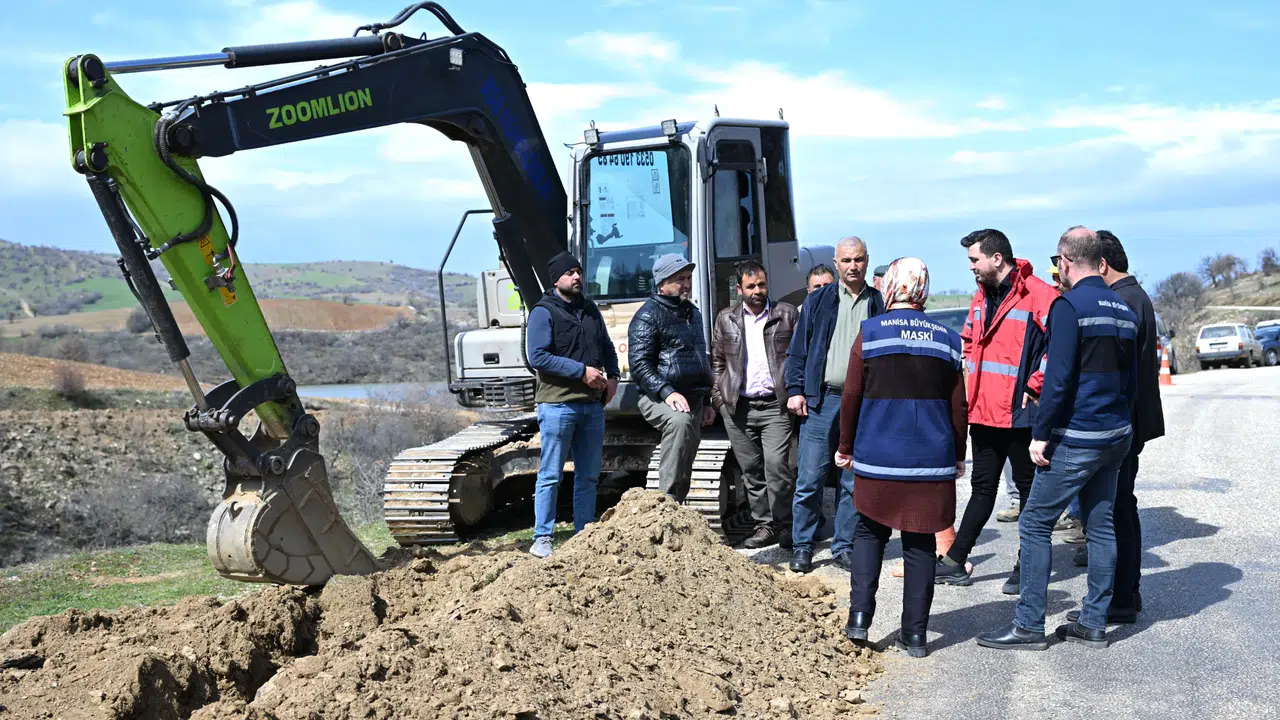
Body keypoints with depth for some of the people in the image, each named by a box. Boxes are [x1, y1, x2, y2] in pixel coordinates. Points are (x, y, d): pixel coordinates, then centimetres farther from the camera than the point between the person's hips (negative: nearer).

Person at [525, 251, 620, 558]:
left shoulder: (590, 310, 16)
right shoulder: (544, 312, -6)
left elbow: (607, 348, 26)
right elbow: (537, 357, -16)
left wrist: (612, 376, 7)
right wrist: (582, 371, -17)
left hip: (592, 405, 7)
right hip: (558, 404, -7)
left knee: (588, 476, 11)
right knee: (551, 476, -3)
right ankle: (542, 539, 4)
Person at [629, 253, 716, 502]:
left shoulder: (693, 313, 20)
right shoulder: (648, 315, -7)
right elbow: (639, 365, -16)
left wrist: (706, 402, 23)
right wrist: (667, 392, -28)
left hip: (693, 399, 8)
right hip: (658, 398, -8)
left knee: (685, 470, 7)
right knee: (679, 420, -38)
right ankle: (668, 499, -39)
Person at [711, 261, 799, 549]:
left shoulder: (787, 314, 7)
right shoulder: (725, 319, 12)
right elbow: (717, 361, 17)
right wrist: (718, 396, 7)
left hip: (776, 406, -3)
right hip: (738, 408, 3)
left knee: (777, 465, -11)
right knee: (751, 471, 6)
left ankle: (785, 525, 0)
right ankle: (764, 525, 15)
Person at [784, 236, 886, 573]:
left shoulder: (879, 304, 9)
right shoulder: (818, 301, 8)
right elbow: (798, 349, 8)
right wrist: (795, 390, -2)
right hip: (821, 400, -1)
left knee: (854, 482, 6)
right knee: (809, 479, -1)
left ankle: (844, 547, 16)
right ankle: (802, 547, 10)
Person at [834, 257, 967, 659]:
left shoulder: (870, 333, -5)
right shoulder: (946, 339, 3)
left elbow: (851, 397, -2)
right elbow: (958, 407, 6)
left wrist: (846, 447, 10)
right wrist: (958, 457, 17)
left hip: (878, 459, -1)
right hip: (932, 461, 2)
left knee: (869, 533, 15)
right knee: (920, 544, 8)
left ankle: (859, 618, 6)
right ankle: (915, 634, 12)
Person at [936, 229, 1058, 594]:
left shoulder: (1039, 295, -15)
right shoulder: (981, 297, 12)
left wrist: (1035, 385, -18)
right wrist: (971, 381, 13)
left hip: (1020, 412, -7)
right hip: (984, 411, 8)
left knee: (1028, 487, 7)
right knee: (982, 487, 15)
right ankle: (955, 561, 20)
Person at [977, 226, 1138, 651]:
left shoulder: (1069, 305, -13)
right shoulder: (1124, 309, 12)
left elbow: (1059, 377, -19)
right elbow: (1132, 379, 17)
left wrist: (1041, 434, -14)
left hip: (1075, 439, -8)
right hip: (1116, 436, 8)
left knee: (1035, 523, -1)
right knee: (1100, 526, 13)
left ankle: (1029, 626, 2)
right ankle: (1094, 624, 19)